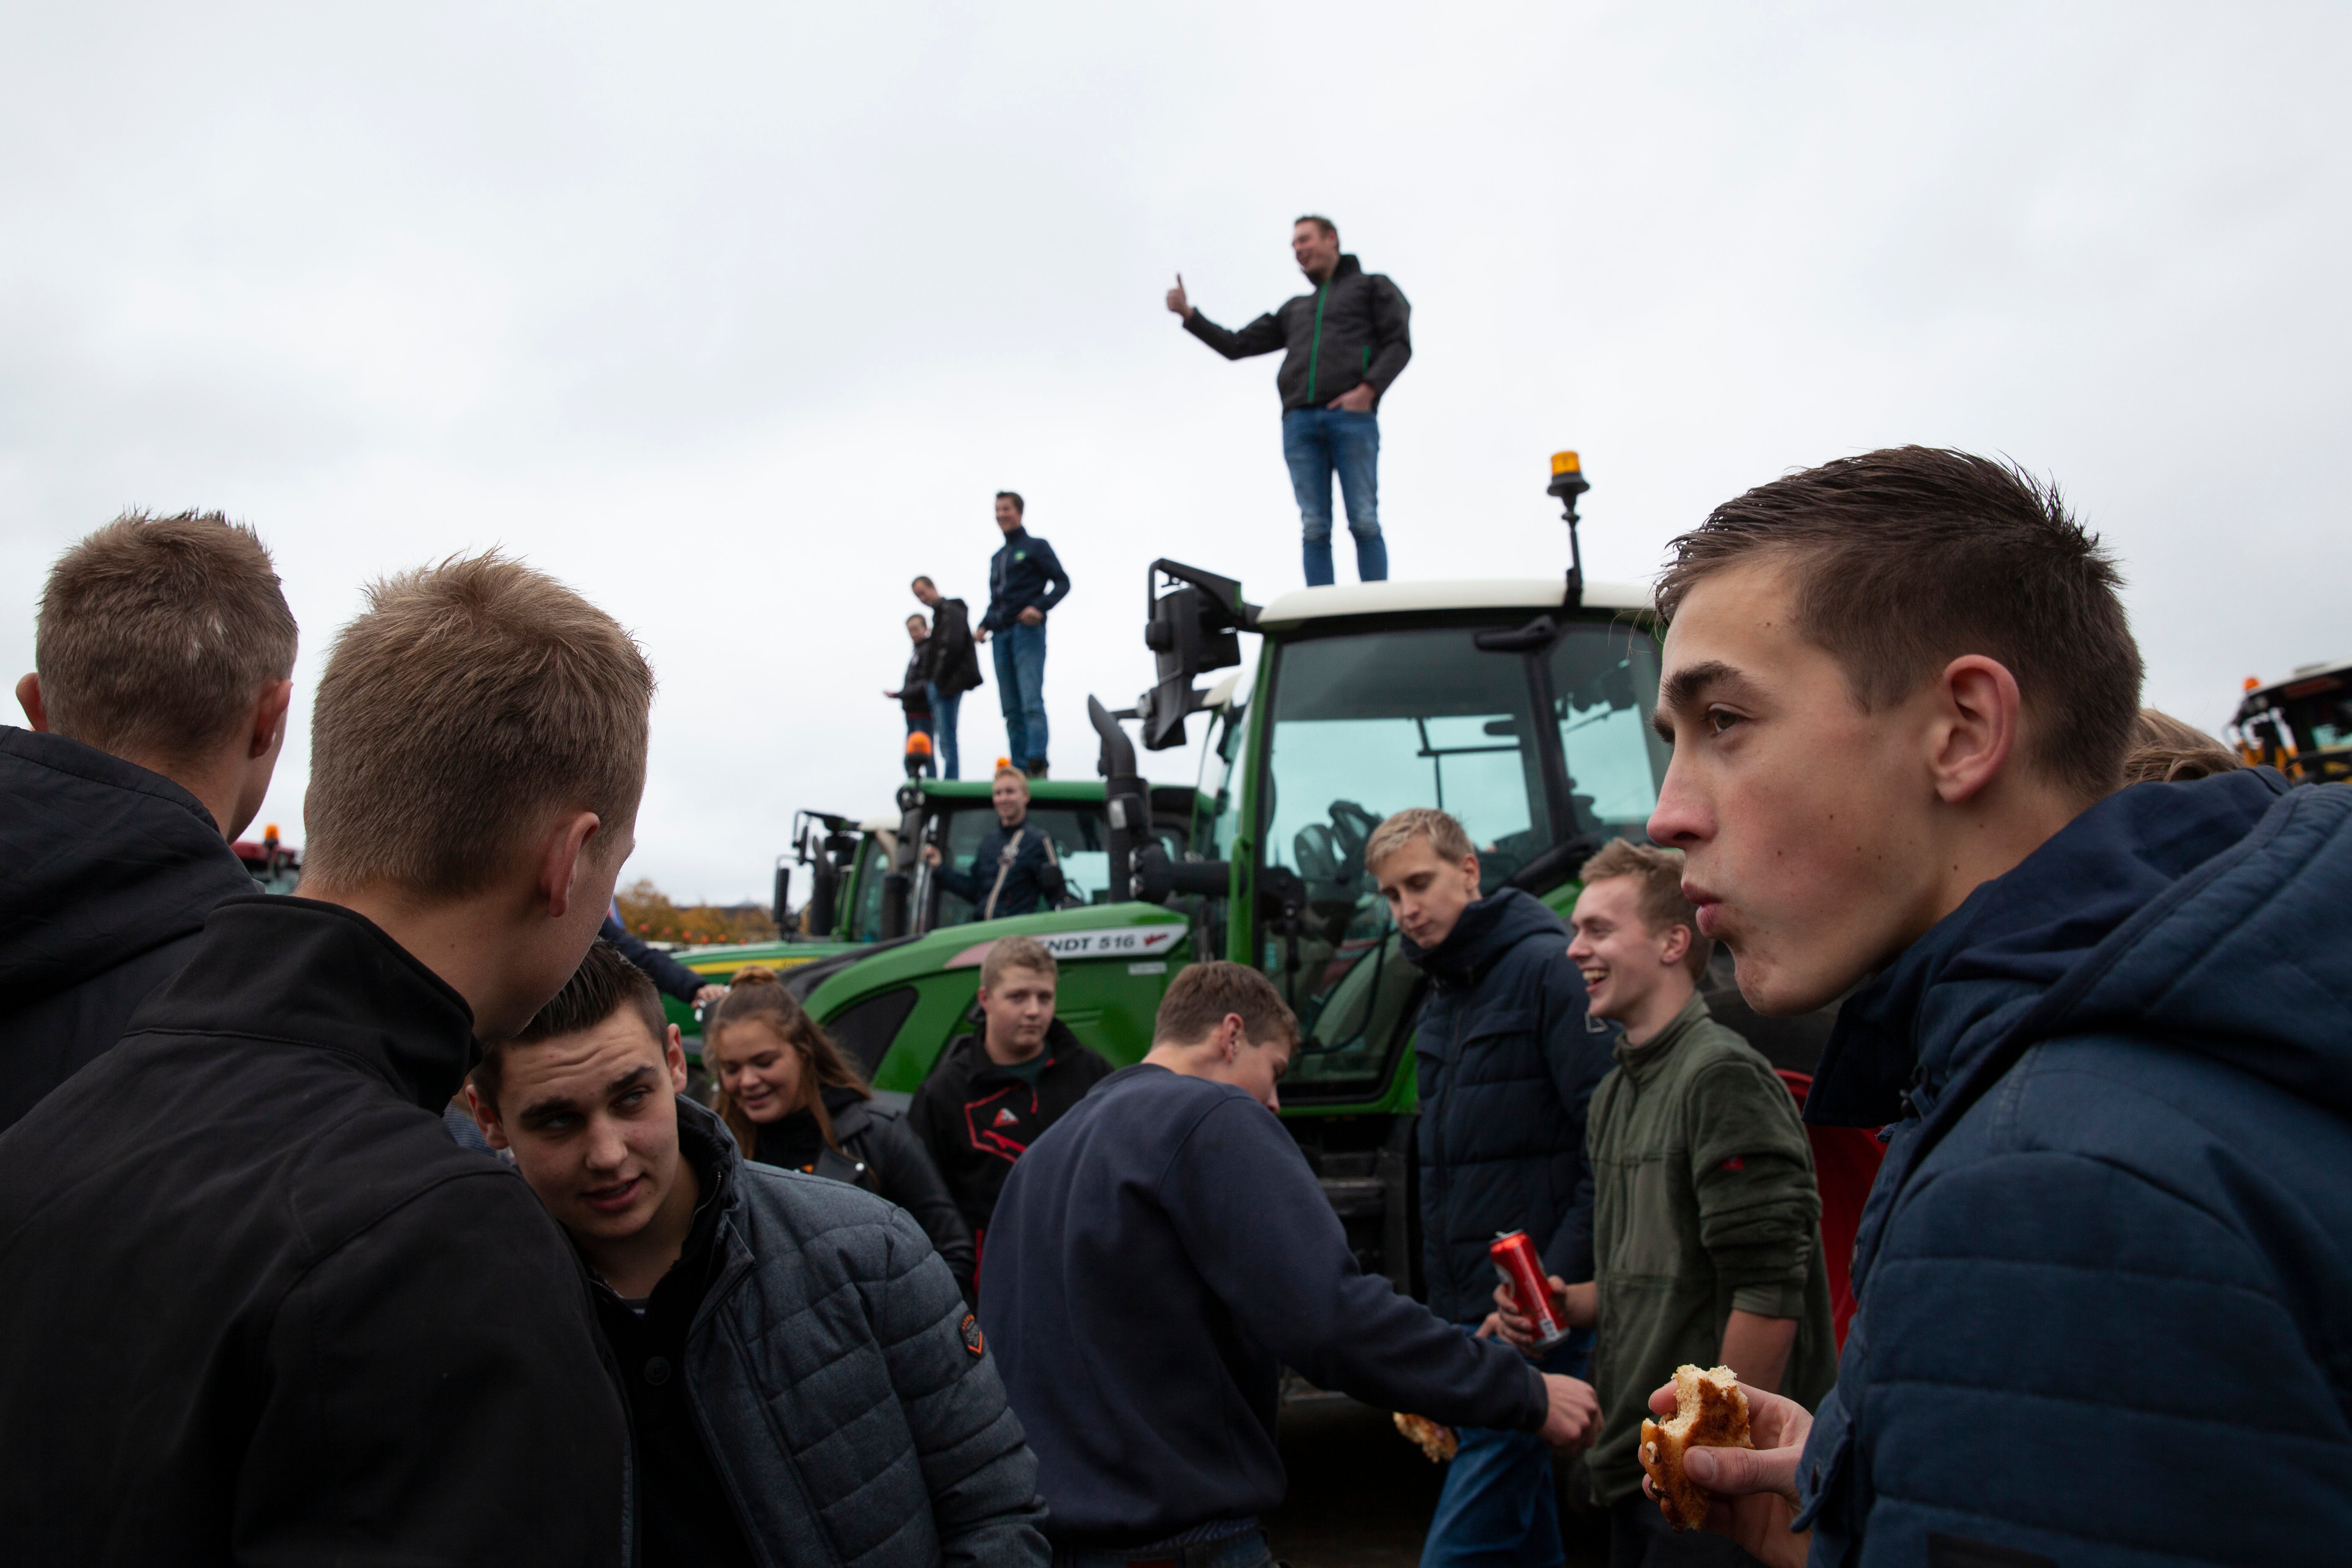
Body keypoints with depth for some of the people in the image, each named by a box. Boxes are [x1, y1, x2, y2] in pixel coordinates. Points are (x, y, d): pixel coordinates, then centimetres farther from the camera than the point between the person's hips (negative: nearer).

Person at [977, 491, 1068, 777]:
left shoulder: (1036, 547, 6)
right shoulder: (996, 558, 25)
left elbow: (1062, 582, -1)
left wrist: (1040, 606, -17)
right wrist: (984, 625, 10)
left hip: (1028, 632, -7)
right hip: (1002, 636, 7)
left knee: (1032, 703, -17)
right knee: (1011, 709, 2)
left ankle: (1037, 766, -23)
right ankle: (1019, 771, 2)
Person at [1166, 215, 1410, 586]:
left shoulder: (1373, 286, 19)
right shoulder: (1295, 310, 32)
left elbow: (1399, 343, 5)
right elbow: (1236, 346, 28)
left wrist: (1369, 390, -11)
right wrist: (1189, 314, 17)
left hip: (1353, 417, -4)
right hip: (1300, 422, 4)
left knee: (1364, 523, -11)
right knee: (1315, 529, -6)